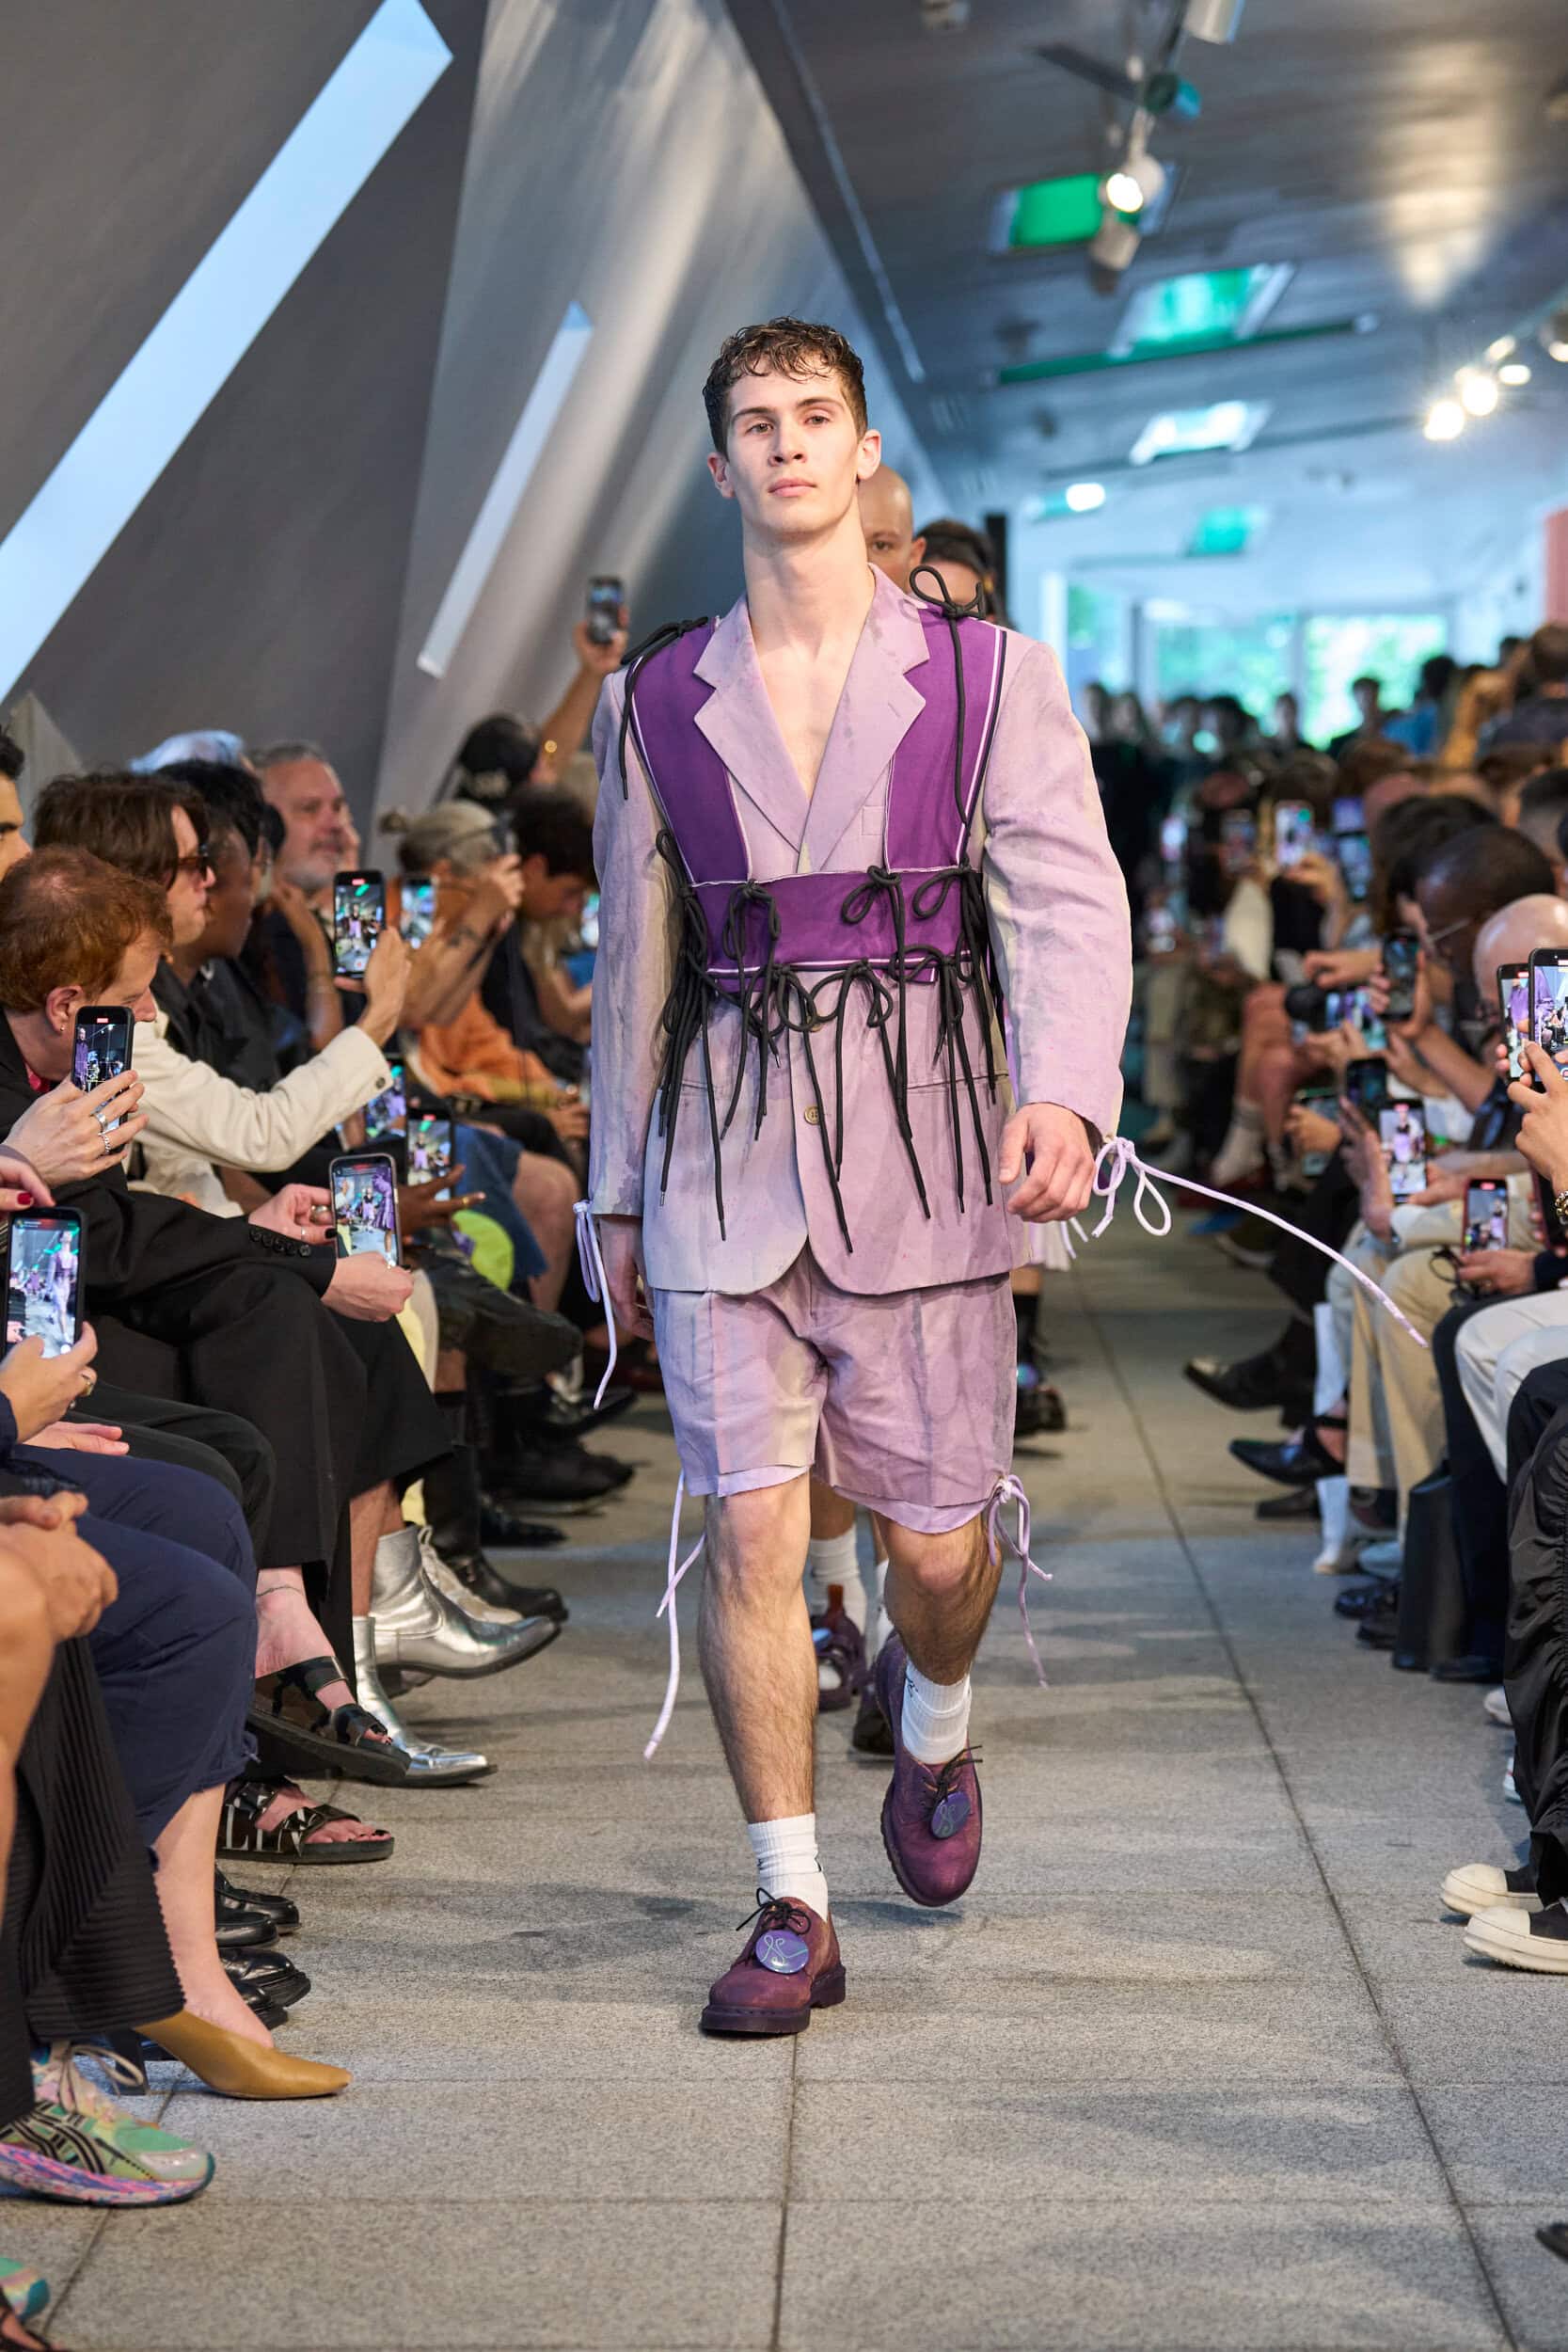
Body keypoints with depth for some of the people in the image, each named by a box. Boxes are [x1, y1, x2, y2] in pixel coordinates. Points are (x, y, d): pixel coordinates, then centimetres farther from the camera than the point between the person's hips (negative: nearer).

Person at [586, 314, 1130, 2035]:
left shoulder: (988, 676, 5)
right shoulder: (657, 702, 11)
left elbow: (1068, 901, -5)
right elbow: (633, 961, 16)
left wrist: (1062, 1091, -23)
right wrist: (617, 1194, 16)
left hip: (923, 1146, -1)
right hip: (727, 1158, 1)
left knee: (938, 1538, 3)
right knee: (751, 1523, -7)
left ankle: (931, 1719, 39)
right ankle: (791, 1909, 4)